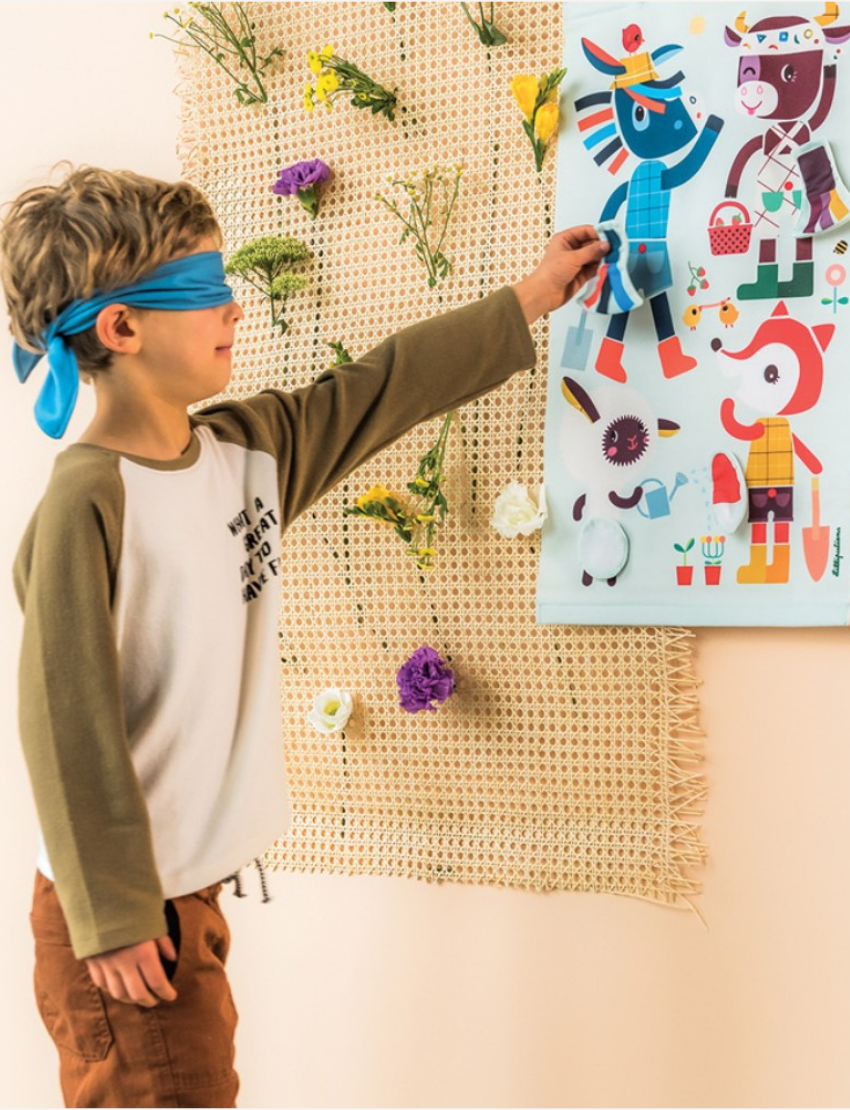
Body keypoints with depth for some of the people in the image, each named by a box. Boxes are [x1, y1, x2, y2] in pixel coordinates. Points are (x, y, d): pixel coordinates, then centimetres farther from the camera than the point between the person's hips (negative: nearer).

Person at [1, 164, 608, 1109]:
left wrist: (528, 300, 22)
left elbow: (381, 390, 15)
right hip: (122, 918, -8)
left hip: (187, 893, 8)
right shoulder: (88, 501, -20)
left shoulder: (246, 450, 4)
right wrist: (112, 919, -16)